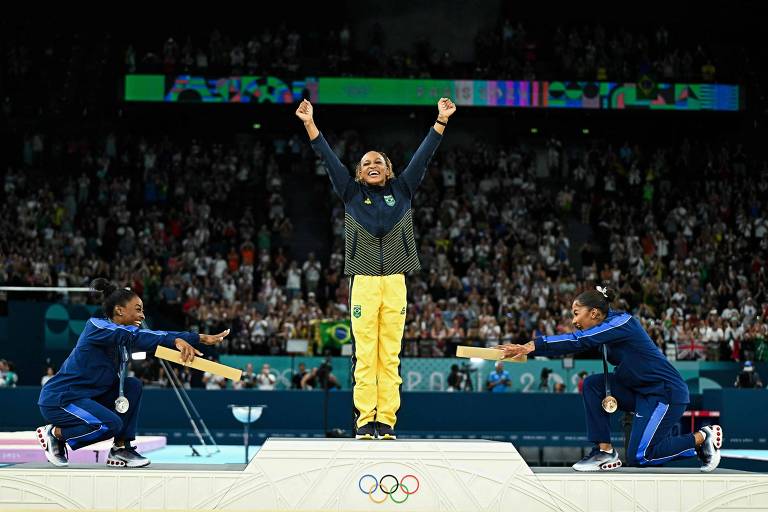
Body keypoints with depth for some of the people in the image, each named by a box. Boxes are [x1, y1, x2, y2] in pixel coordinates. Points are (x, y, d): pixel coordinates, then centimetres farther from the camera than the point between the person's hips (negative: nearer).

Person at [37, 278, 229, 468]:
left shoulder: (124, 336, 6)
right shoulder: (96, 326, -18)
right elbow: (135, 337, -34)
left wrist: (202, 338, -7)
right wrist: (176, 341, -44)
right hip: (58, 399, -9)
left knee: (132, 385, -2)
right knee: (111, 424, -27)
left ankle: (121, 449, 1)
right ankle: (54, 433, -5)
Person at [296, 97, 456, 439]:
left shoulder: (402, 191, 14)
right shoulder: (352, 193, 12)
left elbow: (423, 156, 10)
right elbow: (329, 159, 7)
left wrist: (441, 121, 4)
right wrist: (309, 124, 0)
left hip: (395, 282, 1)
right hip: (364, 282, -1)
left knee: (390, 355, 0)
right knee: (364, 355, -4)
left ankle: (386, 421, 0)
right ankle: (364, 420, -3)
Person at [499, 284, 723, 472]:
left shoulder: (621, 322, -19)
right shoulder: (608, 326, 7)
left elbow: (579, 341, -29)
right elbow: (577, 343, 0)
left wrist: (533, 345, -34)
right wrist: (528, 348, -11)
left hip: (666, 392, -9)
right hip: (641, 392, 9)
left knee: (638, 457, -9)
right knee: (592, 384, -4)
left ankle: (702, 438, 6)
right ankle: (605, 452, -2)